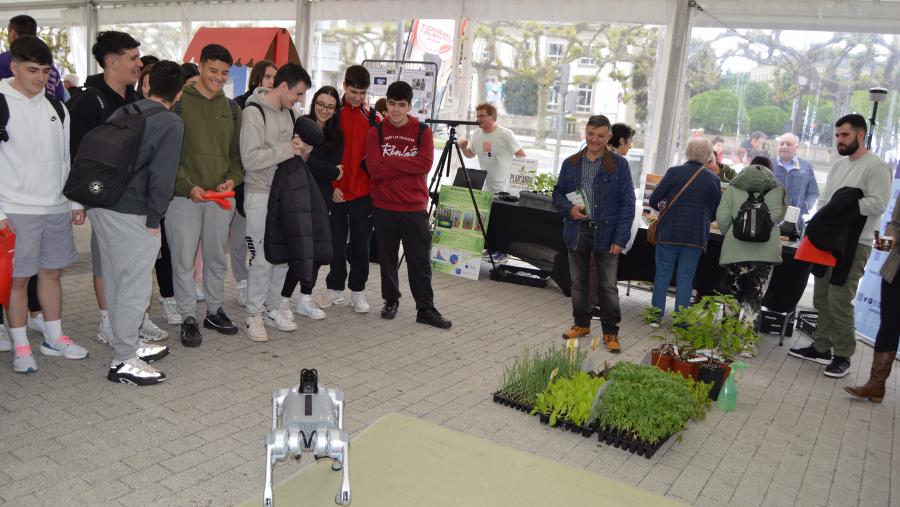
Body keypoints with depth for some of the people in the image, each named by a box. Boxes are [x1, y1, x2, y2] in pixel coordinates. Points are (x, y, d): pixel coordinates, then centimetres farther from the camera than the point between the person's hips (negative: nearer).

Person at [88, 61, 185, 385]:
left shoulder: (122, 113, 13)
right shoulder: (171, 124, -9)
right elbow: (162, 175, -15)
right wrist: (154, 218, -7)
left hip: (101, 205, 8)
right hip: (131, 214, -8)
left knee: (116, 282, 17)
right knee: (135, 287, 0)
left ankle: (126, 345, 31)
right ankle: (124, 361, 7)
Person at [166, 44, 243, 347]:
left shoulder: (231, 108, 12)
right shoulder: (178, 102, -4)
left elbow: (237, 151, 14)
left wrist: (233, 179, -5)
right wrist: (188, 186, -18)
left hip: (221, 196, 4)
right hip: (183, 195, -4)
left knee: (217, 257, 13)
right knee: (184, 260, 2)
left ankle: (215, 311, 28)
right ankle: (189, 318, 14)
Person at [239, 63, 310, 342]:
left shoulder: (287, 112, 10)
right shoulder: (253, 112, -14)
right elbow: (250, 159, -23)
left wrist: (300, 148, 2)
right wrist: (288, 149, -19)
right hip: (260, 194, -7)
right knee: (263, 256, -4)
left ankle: (273, 307, 25)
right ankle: (254, 314, 10)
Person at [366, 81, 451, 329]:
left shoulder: (423, 132, 2)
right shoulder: (376, 133, 3)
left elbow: (425, 164, -13)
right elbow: (374, 169, -10)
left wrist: (389, 161, -13)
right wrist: (407, 166, -13)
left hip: (414, 207, -1)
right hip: (383, 206, 1)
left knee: (420, 260, 2)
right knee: (387, 258, 11)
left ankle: (426, 309, 10)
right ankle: (390, 301, 27)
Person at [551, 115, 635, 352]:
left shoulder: (619, 164, -3)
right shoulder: (570, 163, 7)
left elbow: (627, 203, -5)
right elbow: (558, 193, 15)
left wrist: (620, 238, -13)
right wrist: (569, 208, -8)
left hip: (606, 233, -3)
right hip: (577, 232, 4)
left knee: (608, 286, 2)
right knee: (578, 282, 14)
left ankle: (610, 332, 14)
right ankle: (581, 324, 30)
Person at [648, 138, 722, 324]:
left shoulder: (674, 172, -5)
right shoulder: (714, 179, 1)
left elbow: (654, 201, -5)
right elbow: (716, 213, 8)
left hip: (669, 232, -1)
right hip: (696, 236, 1)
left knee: (663, 274, 8)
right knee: (685, 278, 7)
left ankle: (656, 317, 11)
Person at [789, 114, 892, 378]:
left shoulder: (876, 166, -9)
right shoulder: (838, 164, 15)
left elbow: (878, 204, -19)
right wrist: (816, 224, 2)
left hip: (854, 244, -8)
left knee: (839, 301, -8)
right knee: (821, 299, 13)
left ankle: (843, 356, 5)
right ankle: (821, 348, 24)